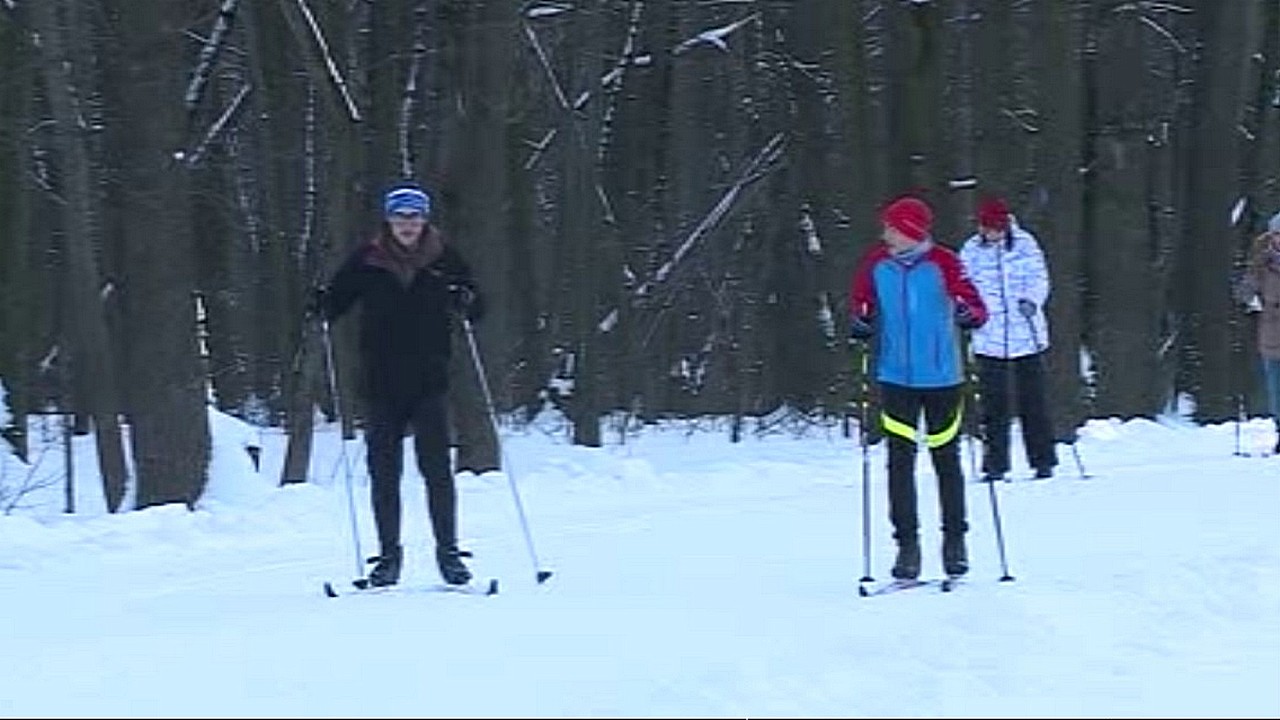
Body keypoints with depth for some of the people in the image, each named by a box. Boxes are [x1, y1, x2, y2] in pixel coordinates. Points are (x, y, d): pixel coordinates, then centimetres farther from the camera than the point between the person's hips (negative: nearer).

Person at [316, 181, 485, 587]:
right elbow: (337, 298, 10)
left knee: (436, 469, -5)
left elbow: (478, 309, 7)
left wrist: (465, 302, -15)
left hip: (429, 382, -1)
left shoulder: (443, 258, 3)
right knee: (383, 471, 3)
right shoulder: (367, 261, 3)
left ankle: (448, 553, 3)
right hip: (381, 384, 1)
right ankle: (388, 554, 13)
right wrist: (323, 309, -11)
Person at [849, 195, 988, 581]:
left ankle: (955, 540, 20)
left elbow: (976, 307, -8)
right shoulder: (876, 263, 0)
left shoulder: (942, 263, -9)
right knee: (900, 460, -3)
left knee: (946, 458, 8)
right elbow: (860, 303, 13)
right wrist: (861, 325, -8)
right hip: (895, 377, 2)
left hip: (942, 377, -2)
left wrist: (968, 314, -30)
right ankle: (907, 544, 2)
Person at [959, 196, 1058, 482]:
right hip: (989, 339, 1)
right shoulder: (970, 251, 4)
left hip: (1027, 337, -1)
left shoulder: (1025, 244, -1)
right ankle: (995, 465, 5)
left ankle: (1043, 461, 13)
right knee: (994, 405, 0)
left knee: (1033, 402, 4)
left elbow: (1039, 279, -1)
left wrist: (1031, 301, -20)